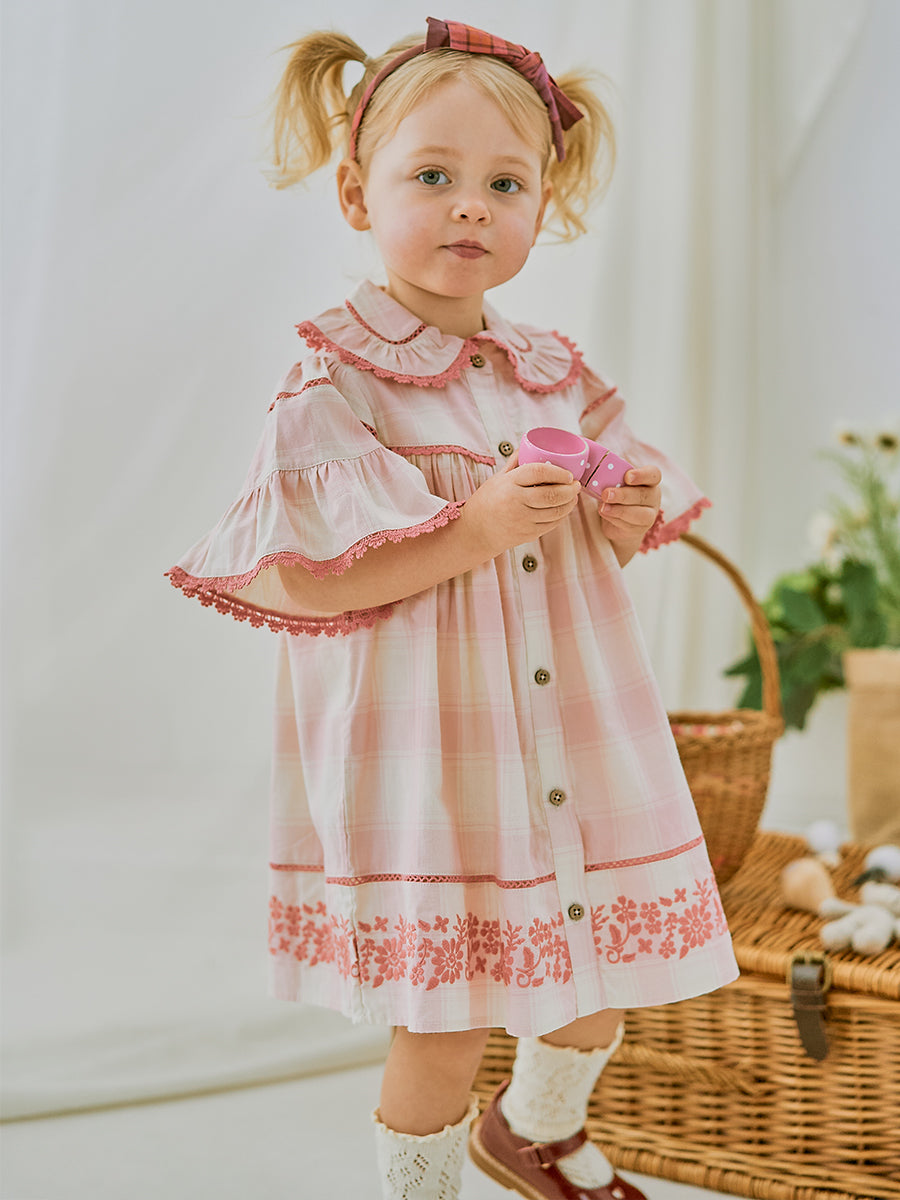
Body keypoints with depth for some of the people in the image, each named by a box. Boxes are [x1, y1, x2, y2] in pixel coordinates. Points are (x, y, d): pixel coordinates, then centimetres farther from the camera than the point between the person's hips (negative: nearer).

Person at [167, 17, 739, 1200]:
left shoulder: (556, 376, 8)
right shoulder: (337, 382, -10)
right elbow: (304, 583, -17)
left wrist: (628, 516, -5)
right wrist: (477, 529, -25)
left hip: (573, 730, 6)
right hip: (422, 748, -6)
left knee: (604, 981, 17)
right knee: (442, 1025, 1)